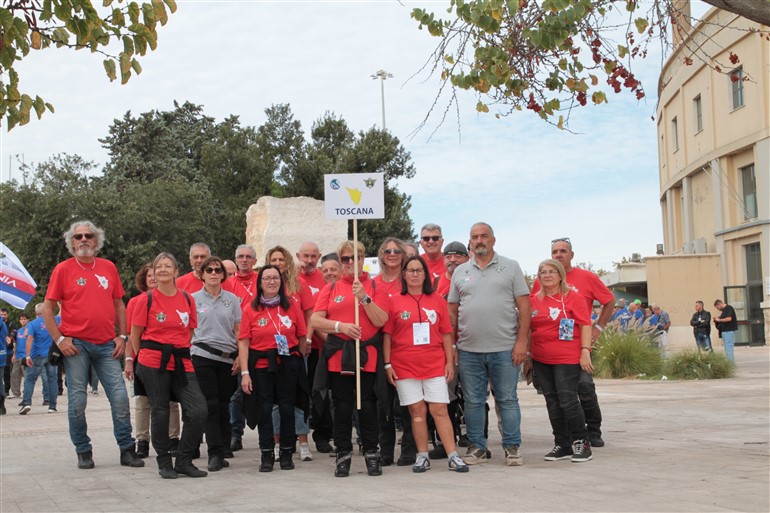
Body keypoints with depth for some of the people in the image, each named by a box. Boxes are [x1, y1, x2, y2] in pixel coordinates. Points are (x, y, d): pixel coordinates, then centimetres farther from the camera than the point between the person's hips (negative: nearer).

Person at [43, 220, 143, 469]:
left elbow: (119, 304, 15)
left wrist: (122, 336, 6)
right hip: (76, 345, -2)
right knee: (77, 401, 1)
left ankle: (127, 450, 5)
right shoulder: (63, 269, 1)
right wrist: (60, 339, -8)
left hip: (107, 345, 2)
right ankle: (83, 452, 14)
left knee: (120, 398, -2)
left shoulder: (108, 267, 9)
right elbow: (47, 309, 1)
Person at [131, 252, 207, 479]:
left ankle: (184, 461, 6)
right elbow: (135, 335, 6)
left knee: (198, 410, -7)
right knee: (160, 411, 3)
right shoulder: (146, 299, -1)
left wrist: (182, 352, 10)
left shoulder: (187, 299, 7)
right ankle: (164, 463, 18)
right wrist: (144, 357, 11)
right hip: (153, 363, -3)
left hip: (182, 362, 3)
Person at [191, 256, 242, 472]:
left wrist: (240, 357, 1)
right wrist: (188, 353, -1)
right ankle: (215, 454, -8)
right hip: (203, 357, -2)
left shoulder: (232, 299, 10)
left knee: (223, 406, 4)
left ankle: (220, 452, 10)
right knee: (211, 405, -8)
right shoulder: (193, 299, 6)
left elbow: (239, 330, 10)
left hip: (228, 358, 2)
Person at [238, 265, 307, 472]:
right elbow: (243, 342, -3)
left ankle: (286, 453, 18)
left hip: (288, 365, 1)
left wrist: (303, 365, 0)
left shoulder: (291, 306, 3)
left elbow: (302, 337, 6)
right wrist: (245, 373, -10)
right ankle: (267, 455, 15)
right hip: (261, 366, -1)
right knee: (264, 410, 4)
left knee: (287, 408, 4)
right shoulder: (250, 309, -1)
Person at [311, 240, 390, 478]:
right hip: (338, 356, 1)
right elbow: (316, 320, 2)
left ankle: (371, 454, 14)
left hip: (368, 355, -1)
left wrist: (364, 297, -17)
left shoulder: (376, 287, 7)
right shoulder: (330, 289, 10)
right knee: (342, 407, 4)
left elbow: (380, 320, -5)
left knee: (368, 406, 2)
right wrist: (340, 326, -13)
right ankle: (343, 454, 14)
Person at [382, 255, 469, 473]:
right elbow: (387, 335, 3)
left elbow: (446, 334, 9)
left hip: (435, 364, 1)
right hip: (405, 366, -1)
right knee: (417, 410, 2)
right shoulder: (394, 301, 4)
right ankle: (422, 456, 10)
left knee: (440, 409, -2)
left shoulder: (437, 300, 8)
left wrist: (450, 361, 4)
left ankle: (453, 456, -2)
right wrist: (388, 364, -2)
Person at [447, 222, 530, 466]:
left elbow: (524, 307, 1)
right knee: (473, 401, 8)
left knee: (508, 400, 3)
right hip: (469, 350, 3)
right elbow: (452, 311, 13)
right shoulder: (460, 272, 12)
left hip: (504, 349, -2)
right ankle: (476, 447, 18)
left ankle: (512, 447, 13)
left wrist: (521, 341, -8)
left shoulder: (510, 267, 5)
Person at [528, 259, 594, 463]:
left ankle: (581, 442, 7)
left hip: (567, 359, -5)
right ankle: (562, 445, 17)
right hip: (541, 360, 5)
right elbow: (529, 329, 18)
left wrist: (585, 352, -12)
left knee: (568, 401, -7)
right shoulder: (533, 300, 10)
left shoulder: (573, 297, -2)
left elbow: (585, 325, -5)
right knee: (552, 403, 8)